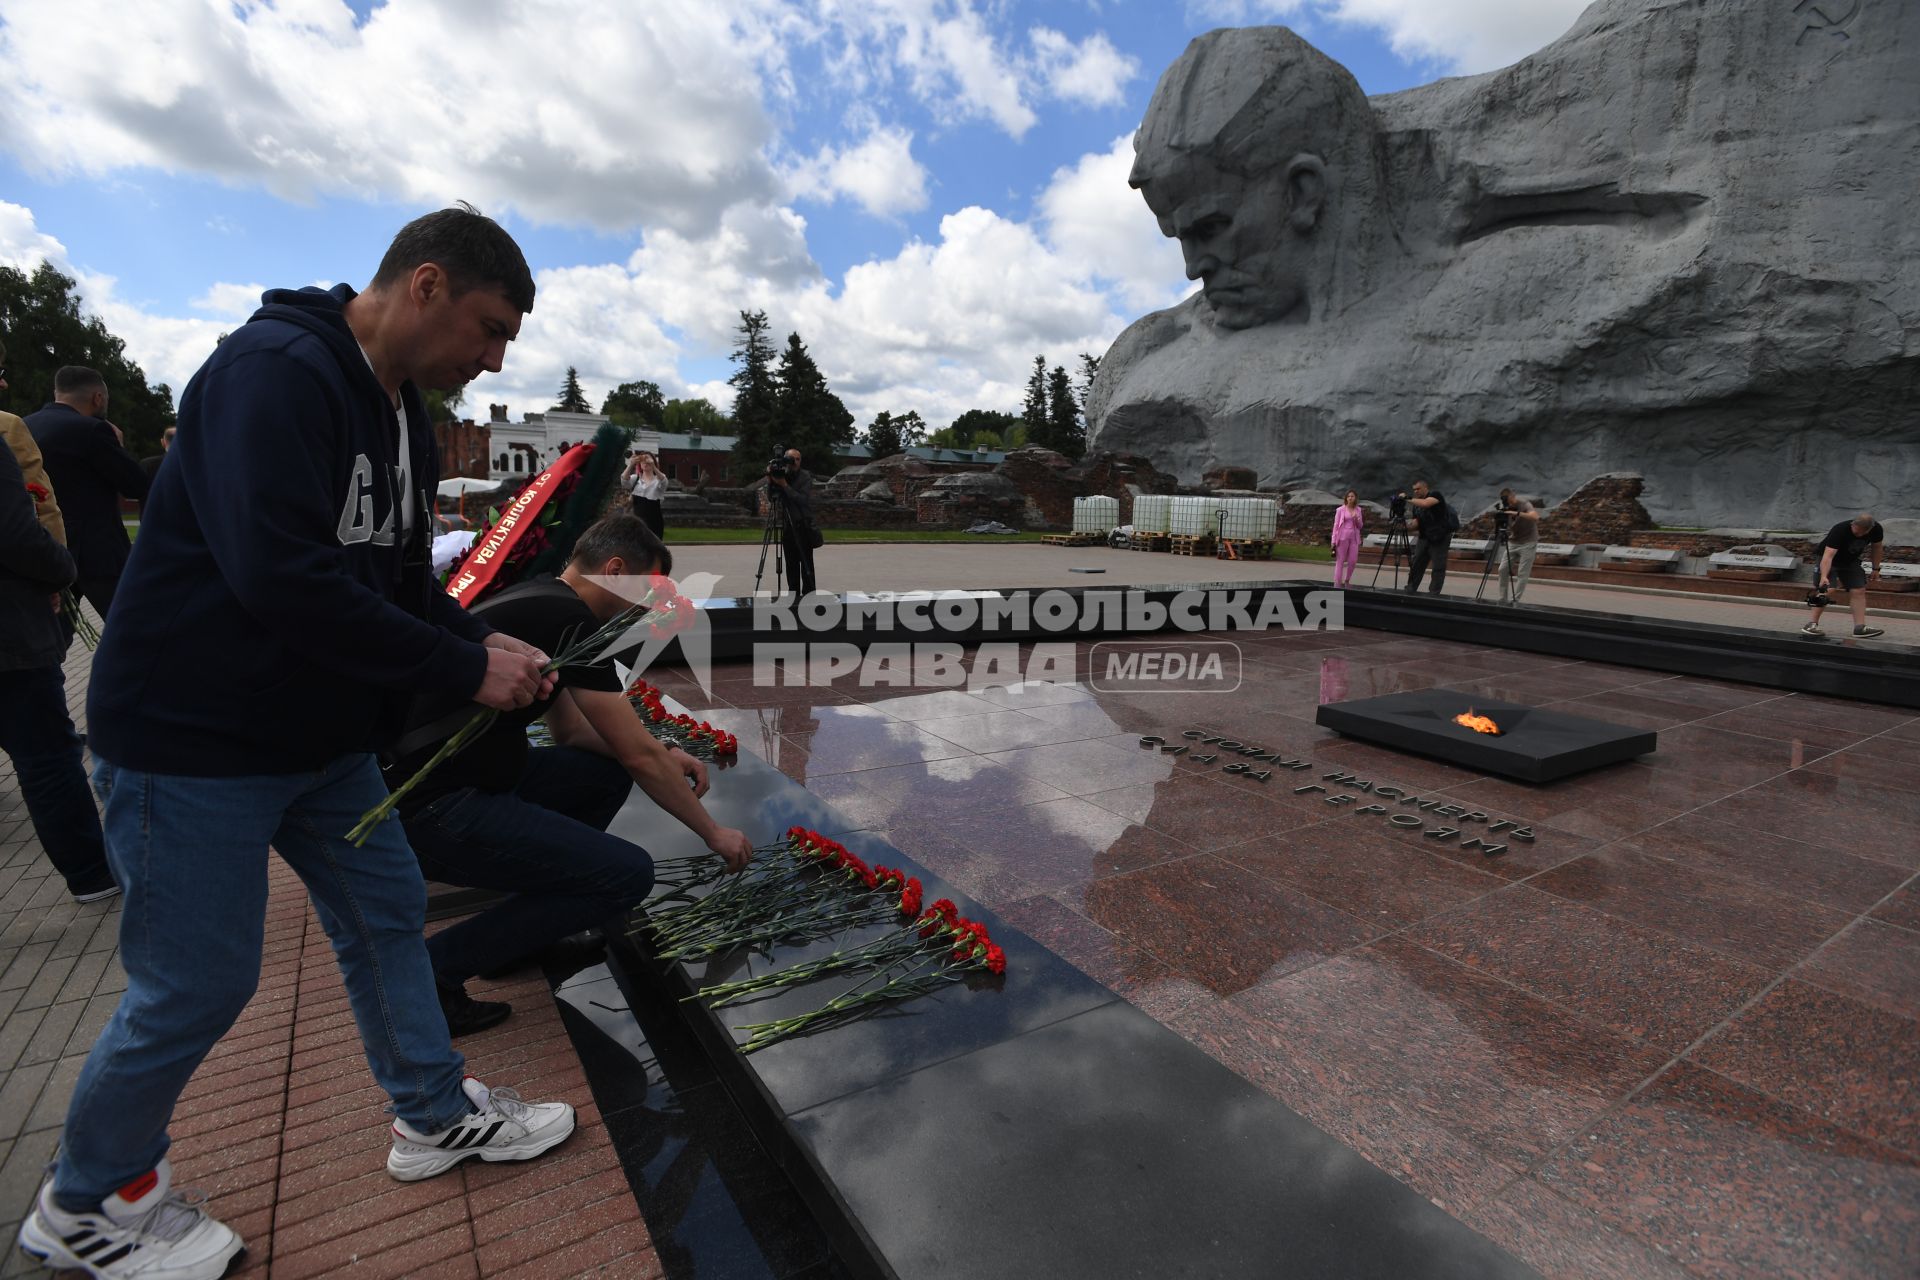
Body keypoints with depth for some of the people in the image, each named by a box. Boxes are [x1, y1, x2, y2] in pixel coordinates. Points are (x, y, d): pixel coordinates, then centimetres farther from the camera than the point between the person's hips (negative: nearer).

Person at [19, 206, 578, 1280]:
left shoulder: (403, 413, 8)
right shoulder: (275, 370, -21)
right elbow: (282, 579, -32)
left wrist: (485, 643, -5)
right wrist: (464, 668, -25)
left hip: (324, 737, 9)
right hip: (196, 738, -9)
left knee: (388, 913, 15)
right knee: (201, 981, 4)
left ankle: (437, 1117, 34)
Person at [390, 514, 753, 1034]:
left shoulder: (539, 602, 13)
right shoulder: (571, 620, -16)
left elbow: (570, 730, 22)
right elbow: (639, 756, -13)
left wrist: (664, 756, 12)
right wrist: (713, 832, -1)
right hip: (431, 810, -10)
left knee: (607, 772, 15)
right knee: (628, 874, -14)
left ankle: (532, 925, 19)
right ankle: (435, 967, -3)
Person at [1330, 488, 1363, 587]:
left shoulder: (1358, 510, 10)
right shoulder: (1340, 509, -1)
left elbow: (1360, 526, 14)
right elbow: (1336, 525, -1)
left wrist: (1357, 519, -8)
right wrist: (1334, 540, -6)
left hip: (1354, 538, 4)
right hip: (1343, 537, -4)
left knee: (1353, 561, 1)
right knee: (1340, 561, -1)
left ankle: (1347, 581, 19)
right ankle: (1337, 583, 1)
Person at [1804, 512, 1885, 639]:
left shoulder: (1876, 530, -16)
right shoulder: (1839, 530, -34)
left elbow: (1876, 547, 4)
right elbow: (1828, 555, -43)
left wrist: (1876, 569, 6)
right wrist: (1824, 576, -55)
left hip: (1851, 561, 6)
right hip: (1830, 560, -6)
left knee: (1858, 591, -3)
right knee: (1825, 591, -18)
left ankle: (1860, 627, -5)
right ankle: (1812, 623, -15)